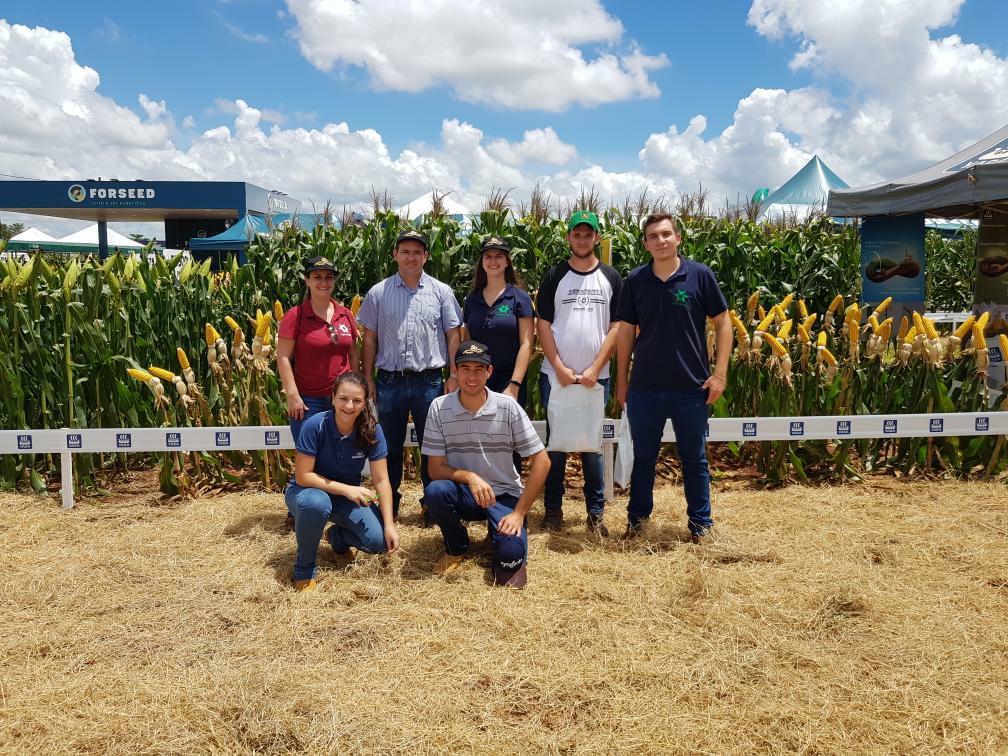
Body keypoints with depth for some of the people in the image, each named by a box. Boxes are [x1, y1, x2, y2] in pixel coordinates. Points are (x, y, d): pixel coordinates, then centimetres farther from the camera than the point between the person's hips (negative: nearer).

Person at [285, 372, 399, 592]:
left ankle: (338, 538, 17)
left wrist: (389, 525, -20)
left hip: (348, 494, 3)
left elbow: (381, 480, -13)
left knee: (379, 540, -19)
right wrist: (346, 489, -26)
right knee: (316, 503, -40)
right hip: (308, 490, -3)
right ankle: (304, 570, -13)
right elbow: (302, 476, -21)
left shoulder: (372, 430, -15)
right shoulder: (315, 425, -24)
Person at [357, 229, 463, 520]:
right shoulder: (379, 293, 6)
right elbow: (370, 339, 7)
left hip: (430, 381, -1)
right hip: (390, 381, 1)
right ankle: (389, 504, 26)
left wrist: (454, 375, -4)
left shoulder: (441, 291, 4)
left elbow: (453, 335, 3)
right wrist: (368, 378, 3)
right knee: (390, 446, 12)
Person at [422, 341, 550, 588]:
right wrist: (469, 477, -28)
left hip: (503, 494, -1)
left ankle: (499, 532, 14)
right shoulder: (439, 407, -9)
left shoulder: (507, 407, -12)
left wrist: (519, 513, -15)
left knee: (510, 556, -25)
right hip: (462, 492, 1)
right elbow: (435, 468, -8)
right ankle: (457, 548, -1)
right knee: (434, 491, -32)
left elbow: (541, 461, -11)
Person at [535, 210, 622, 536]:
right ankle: (553, 508, 16)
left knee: (592, 443, 7)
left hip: (596, 377, 1)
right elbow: (543, 325, 0)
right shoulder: (554, 276, 3)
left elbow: (617, 328, 2)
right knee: (556, 442, 5)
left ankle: (596, 512, 15)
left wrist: (594, 369, -8)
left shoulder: (611, 278, 6)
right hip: (556, 376, 0)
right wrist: (560, 368, -9)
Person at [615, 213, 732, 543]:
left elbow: (722, 323, 0)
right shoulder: (635, 280, 1)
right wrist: (621, 380, 7)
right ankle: (637, 516, 31)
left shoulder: (700, 275, -4)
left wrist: (720, 373, -6)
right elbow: (625, 331, 7)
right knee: (643, 455, 14)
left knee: (694, 457, 12)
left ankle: (700, 522, 27)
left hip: (692, 386, -1)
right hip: (645, 387, 2)